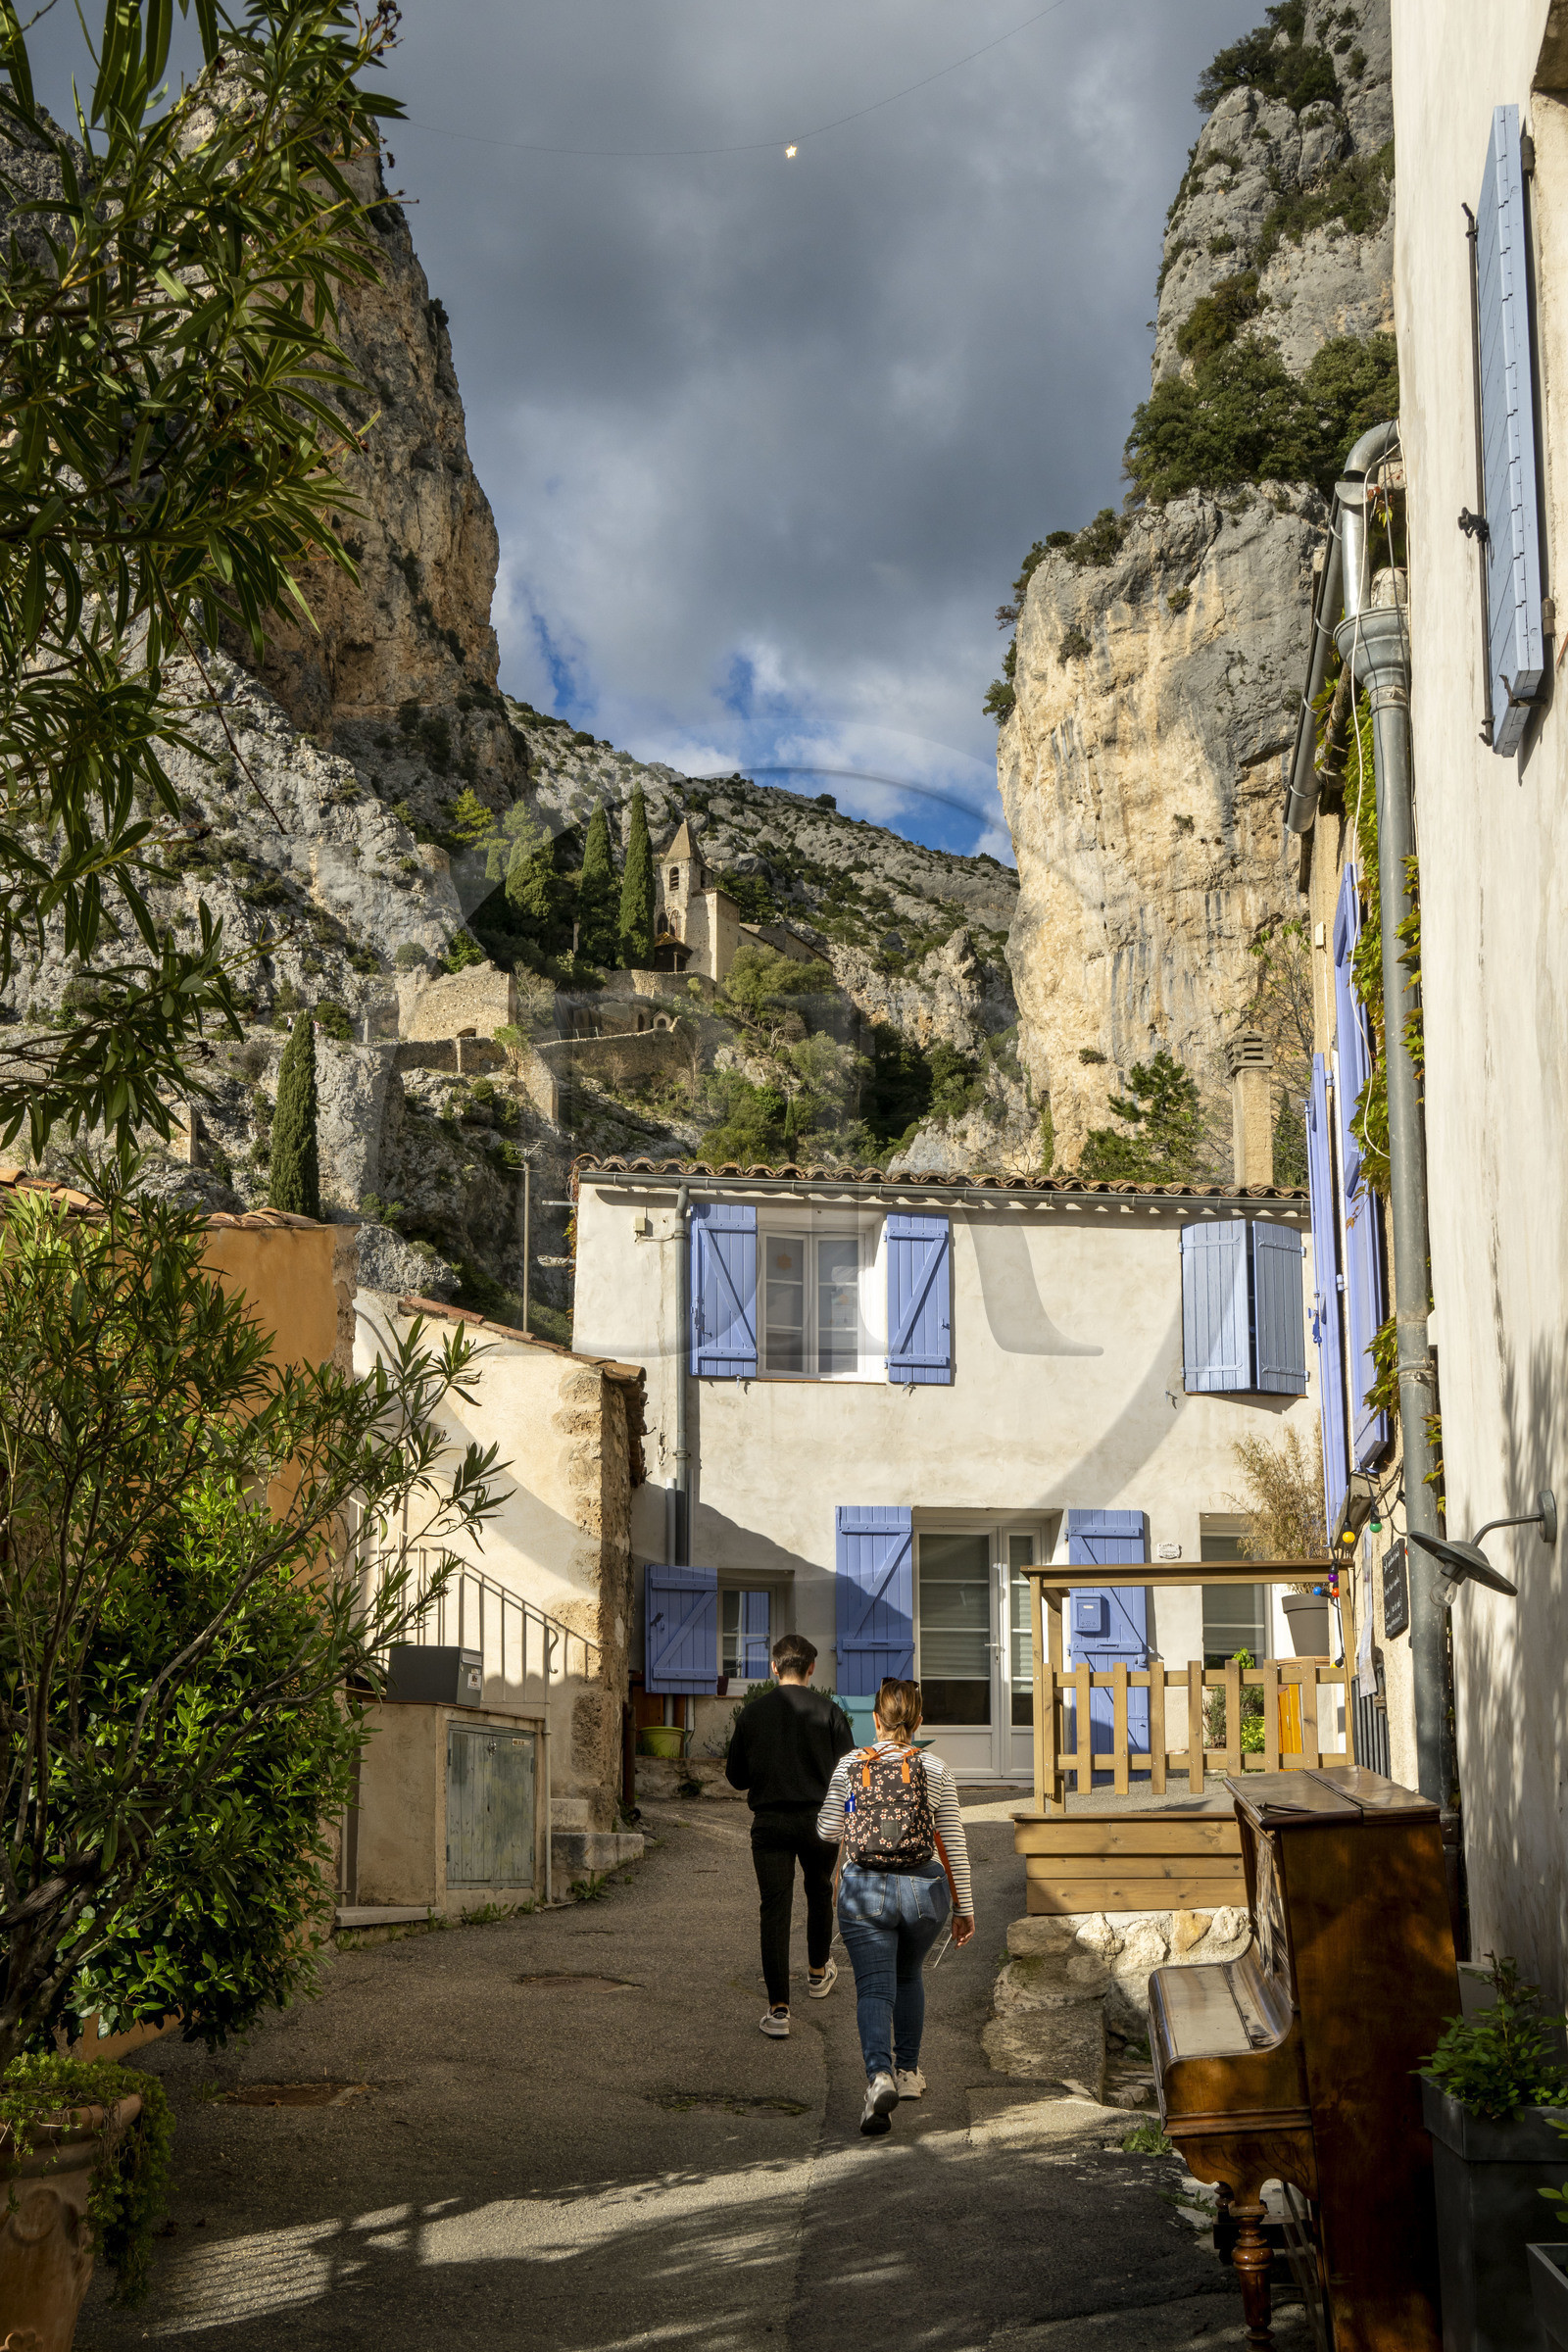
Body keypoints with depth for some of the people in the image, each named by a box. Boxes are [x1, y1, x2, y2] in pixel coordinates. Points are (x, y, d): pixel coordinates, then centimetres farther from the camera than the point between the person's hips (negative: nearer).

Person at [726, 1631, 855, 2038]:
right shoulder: (828, 1711, -4)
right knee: (819, 1892, 25)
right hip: (819, 1820, 0)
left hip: (769, 1822, 0)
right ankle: (818, 1973, 43)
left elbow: (736, 1778, 6)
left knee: (774, 1908, -1)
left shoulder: (752, 1712, 0)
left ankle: (778, 2009, -7)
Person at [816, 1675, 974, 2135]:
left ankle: (880, 2075, -27)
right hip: (923, 1890, 1)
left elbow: (828, 1831, 8)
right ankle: (908, 2072, 31)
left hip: (864, 1891, -1)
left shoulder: (850, 1765, -1)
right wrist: (964, 1906, 7)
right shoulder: (935, 1769, -2)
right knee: (908, 1975, 26)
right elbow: (953, 1843, 0)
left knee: (873, 1988, -2)